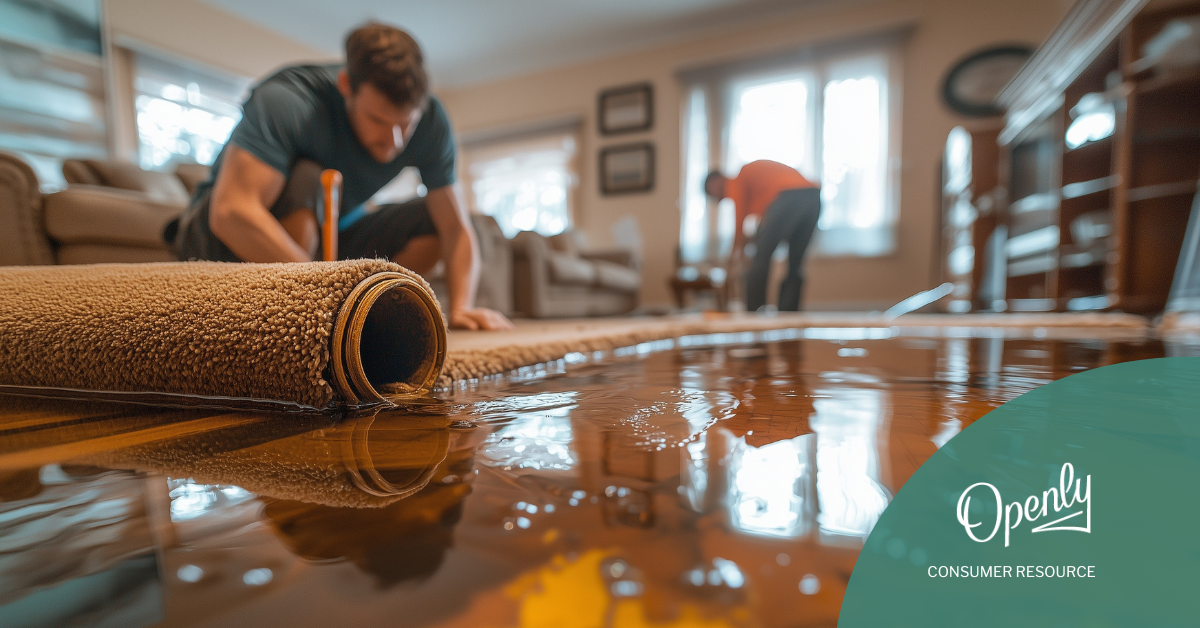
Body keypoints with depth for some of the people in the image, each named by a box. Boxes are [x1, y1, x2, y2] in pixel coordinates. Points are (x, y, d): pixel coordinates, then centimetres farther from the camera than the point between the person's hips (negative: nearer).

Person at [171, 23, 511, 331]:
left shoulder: (430, 121, -18)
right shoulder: (283, 99, -30)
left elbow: (456, 229, -19)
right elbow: (232, 213, -41)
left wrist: (461, 306, -34)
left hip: (323, 236, 4)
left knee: (432, 221, -12)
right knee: (302, 180, -34)